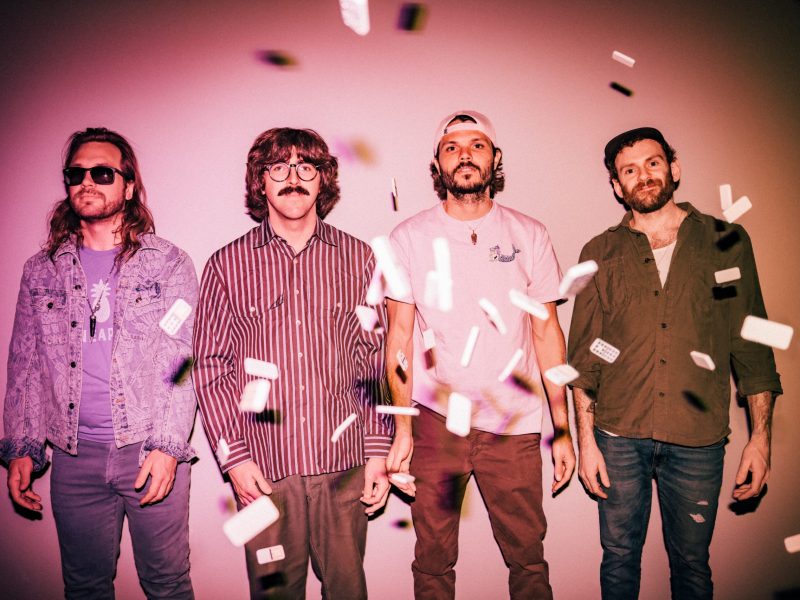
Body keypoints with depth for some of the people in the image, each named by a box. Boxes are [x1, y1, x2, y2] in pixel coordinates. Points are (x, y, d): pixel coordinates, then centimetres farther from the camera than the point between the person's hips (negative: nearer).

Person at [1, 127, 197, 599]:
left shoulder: (169, 264, 0)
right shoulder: (42, 271, 10)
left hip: (153, 452, -2)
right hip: (75, 457, 3)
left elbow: (183, 363, -5)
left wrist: (168, 445, -13)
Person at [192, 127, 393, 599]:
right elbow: (212, 369, 2)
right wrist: (234, 455, -4)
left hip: (344, 462, 1)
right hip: (265, 468, -1)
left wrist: (379, 450, 3)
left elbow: (376, 363, 6)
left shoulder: (358, 258, 5)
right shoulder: (227, 265, 2)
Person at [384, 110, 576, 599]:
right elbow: (399, 337, 0)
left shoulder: (529, 235, 4)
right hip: (435, 422, 0)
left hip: (514, 426, 1)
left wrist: (563, 428, 2)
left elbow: (547, 331, 5)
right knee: (433, 561, 10)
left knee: (528, 557, 8)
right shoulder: (410, 238, 1)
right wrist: (402, 428, -6)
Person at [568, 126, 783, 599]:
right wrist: (586, 438, 0)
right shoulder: (601, 254, 4)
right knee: (619, 557, 13)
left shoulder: (727, 242, 4)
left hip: (698, 441, 0)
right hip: (620, 437, 1)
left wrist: (761, 436, -1)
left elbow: (752, 346, 4)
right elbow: (584, 355, 4)